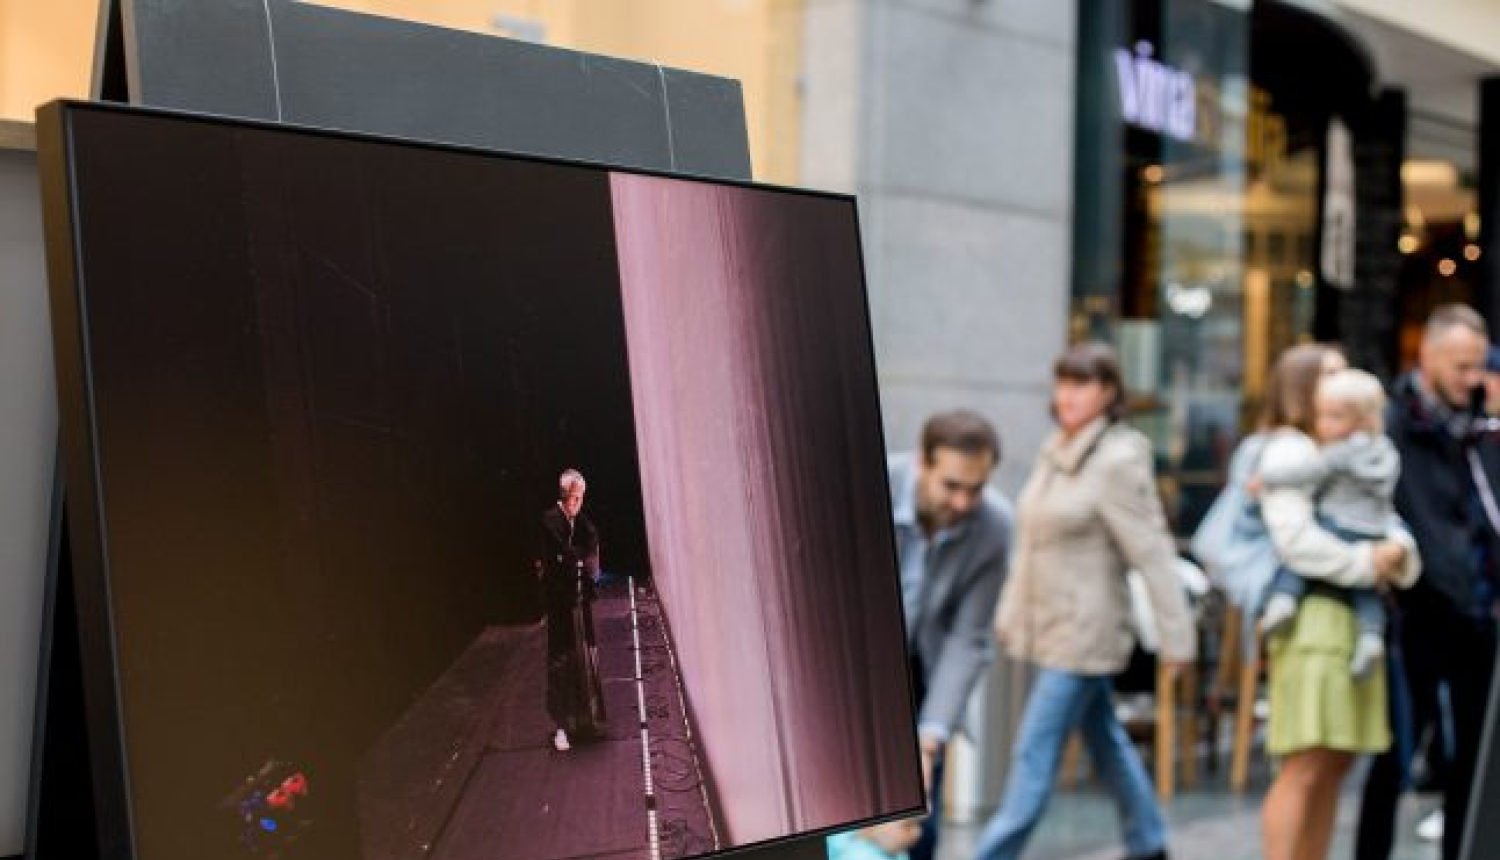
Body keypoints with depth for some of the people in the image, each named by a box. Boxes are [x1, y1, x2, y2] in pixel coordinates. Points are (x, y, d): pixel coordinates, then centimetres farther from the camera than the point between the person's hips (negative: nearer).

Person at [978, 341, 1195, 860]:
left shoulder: (1119, 461, -15)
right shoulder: (1055, 452, 8)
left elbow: (1153, 554, -17)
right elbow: (1030, 544, 14)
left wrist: (1175, 636, -17)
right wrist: (1010, 613, 15)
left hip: (1084, 632, -8)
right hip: (1048, 628, 8)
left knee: (1035, 752, -6)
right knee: (1106, 742, 19)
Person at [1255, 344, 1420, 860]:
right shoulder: (1288, 449, -6)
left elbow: (1389, 523, 15)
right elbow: (1294, 539, -18)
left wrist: (1399, 552, -7)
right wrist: (1366, 562, -13)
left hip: (1359, 618, 9)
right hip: (1315, 612, -8)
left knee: (1335, 764, 10)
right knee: (1305, 768, -11)